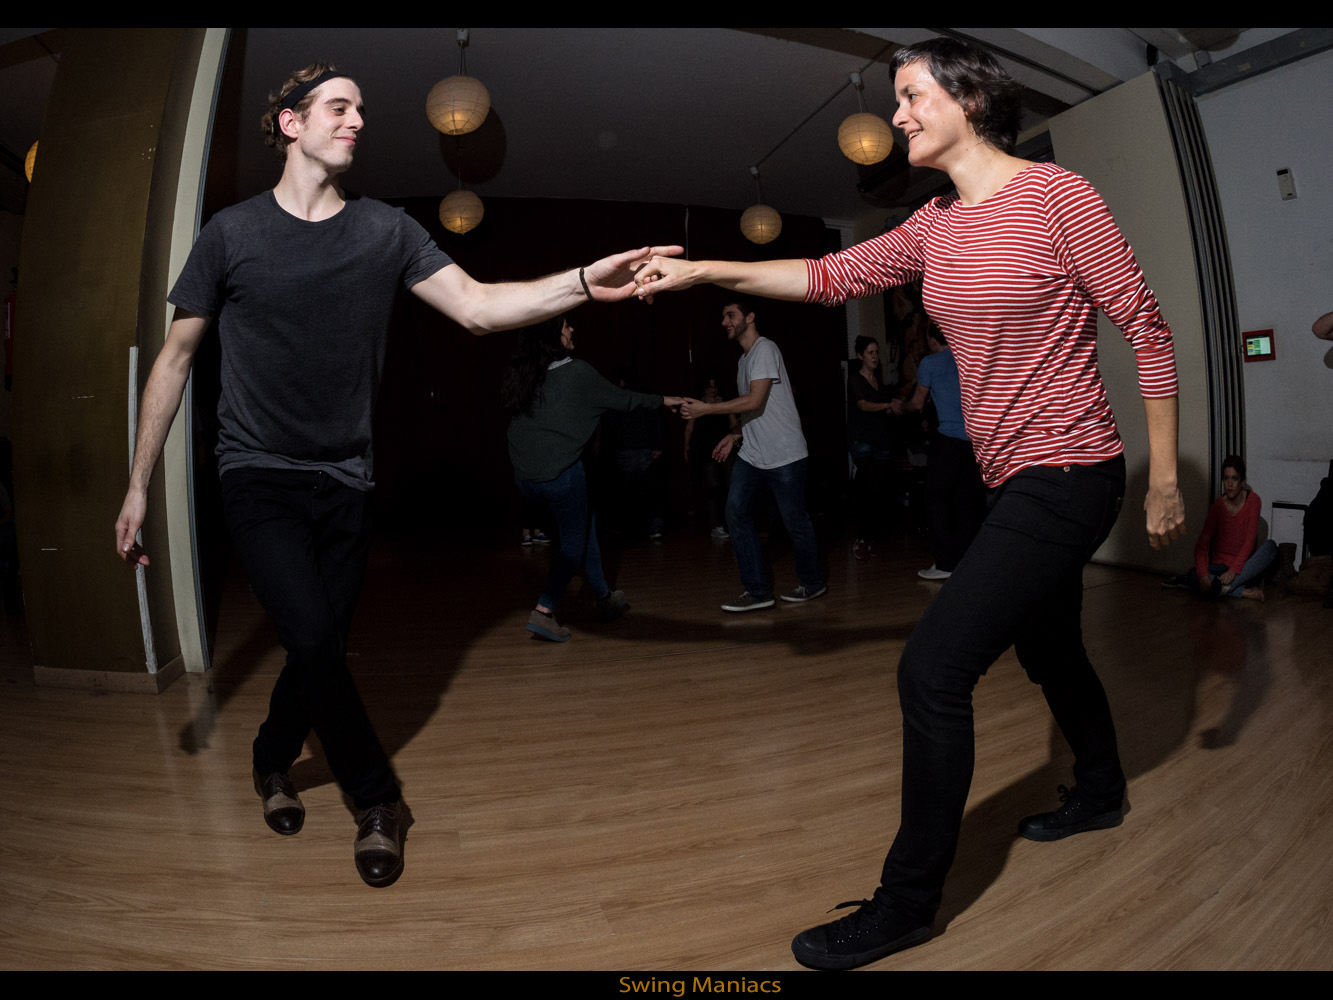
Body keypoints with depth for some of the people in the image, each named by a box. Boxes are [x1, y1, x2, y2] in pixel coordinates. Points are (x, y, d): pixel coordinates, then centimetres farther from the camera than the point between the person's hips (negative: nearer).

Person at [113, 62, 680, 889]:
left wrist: (585, 283, -25)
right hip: (261, 477, -2)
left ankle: (273, 761, 39)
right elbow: (175, 360, 2)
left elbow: (477, 306, -9)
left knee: (323, 646, 9)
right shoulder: (233, 232, -2)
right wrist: (139, 485, 1)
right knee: (314, 640, -15)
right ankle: (379, 799, 8)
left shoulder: (387, 231, 2)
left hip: (346, 480, 2)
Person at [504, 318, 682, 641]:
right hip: (561, 473, -7)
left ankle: (604, 599, 29)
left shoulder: (517, 375, 7)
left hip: (525, 477, 7)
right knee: (574, 541, 7)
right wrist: (661, 400, 16)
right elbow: (620, 399, 1)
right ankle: (543, 612, -2)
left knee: (585, 525, 20)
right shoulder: (577, 372, -9)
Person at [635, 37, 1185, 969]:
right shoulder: (936, 226, 10)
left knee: (933, 669, -13)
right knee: (1048, 649, 24)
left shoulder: (1056, 194, -12)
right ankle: (1100, 793, 51)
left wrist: (1165, 476, -9)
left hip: (1068, 477, -8)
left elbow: (1147, 326, -10)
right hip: (1013, 477, 9)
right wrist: (705, 270, 0)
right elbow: (835, 276, 8)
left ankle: (907, 902, 3)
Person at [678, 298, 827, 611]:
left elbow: (755, 401, -22)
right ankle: (757, 591, 2)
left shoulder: (765, 349, -11)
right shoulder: (744, 359, 18)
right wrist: (735, 436, 13)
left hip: (784, 454, -9)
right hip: (751, 453, 9)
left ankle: (812, 583, 21)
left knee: (794, 519, 1)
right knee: (736, 514, -2)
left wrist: (706, 408, -19)